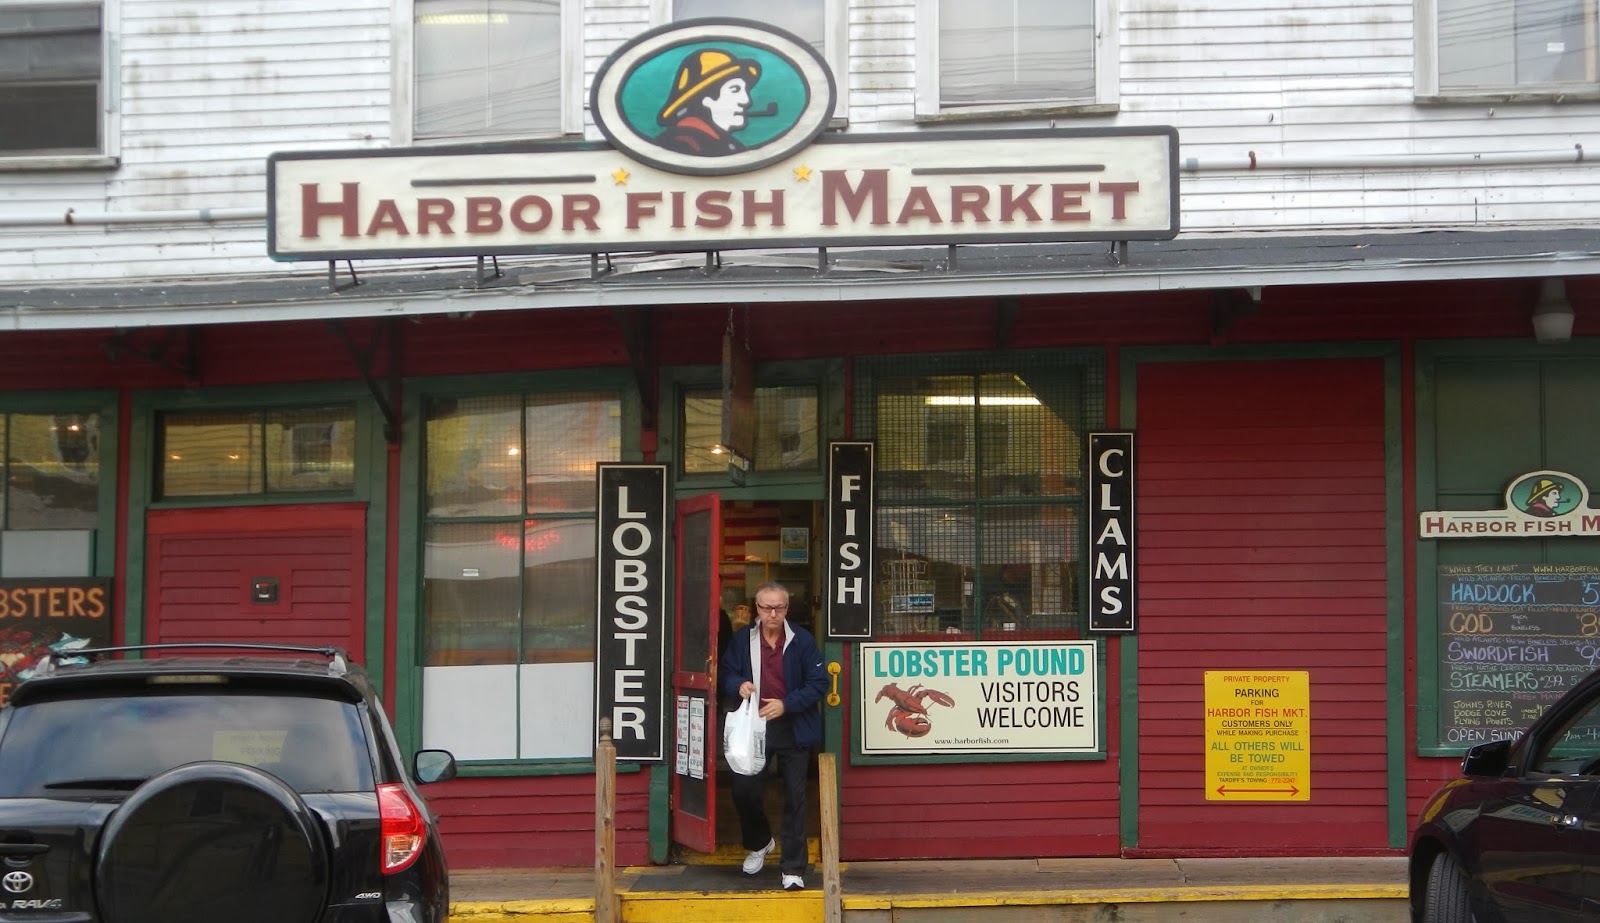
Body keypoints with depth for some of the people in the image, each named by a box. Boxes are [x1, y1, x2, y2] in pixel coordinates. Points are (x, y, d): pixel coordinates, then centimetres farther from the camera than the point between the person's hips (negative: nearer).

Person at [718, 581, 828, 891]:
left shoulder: (803, 641, -5)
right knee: (744, 791, 2)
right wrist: (739, 685, -12)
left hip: (793, 729, -2)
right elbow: (726, 675, 11)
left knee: (795, 798, 0)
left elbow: (818, 683, -5)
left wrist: (786, 704, -17)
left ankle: (793, 868, 6)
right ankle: (759, 842, 33)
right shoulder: (741, 639, 2)